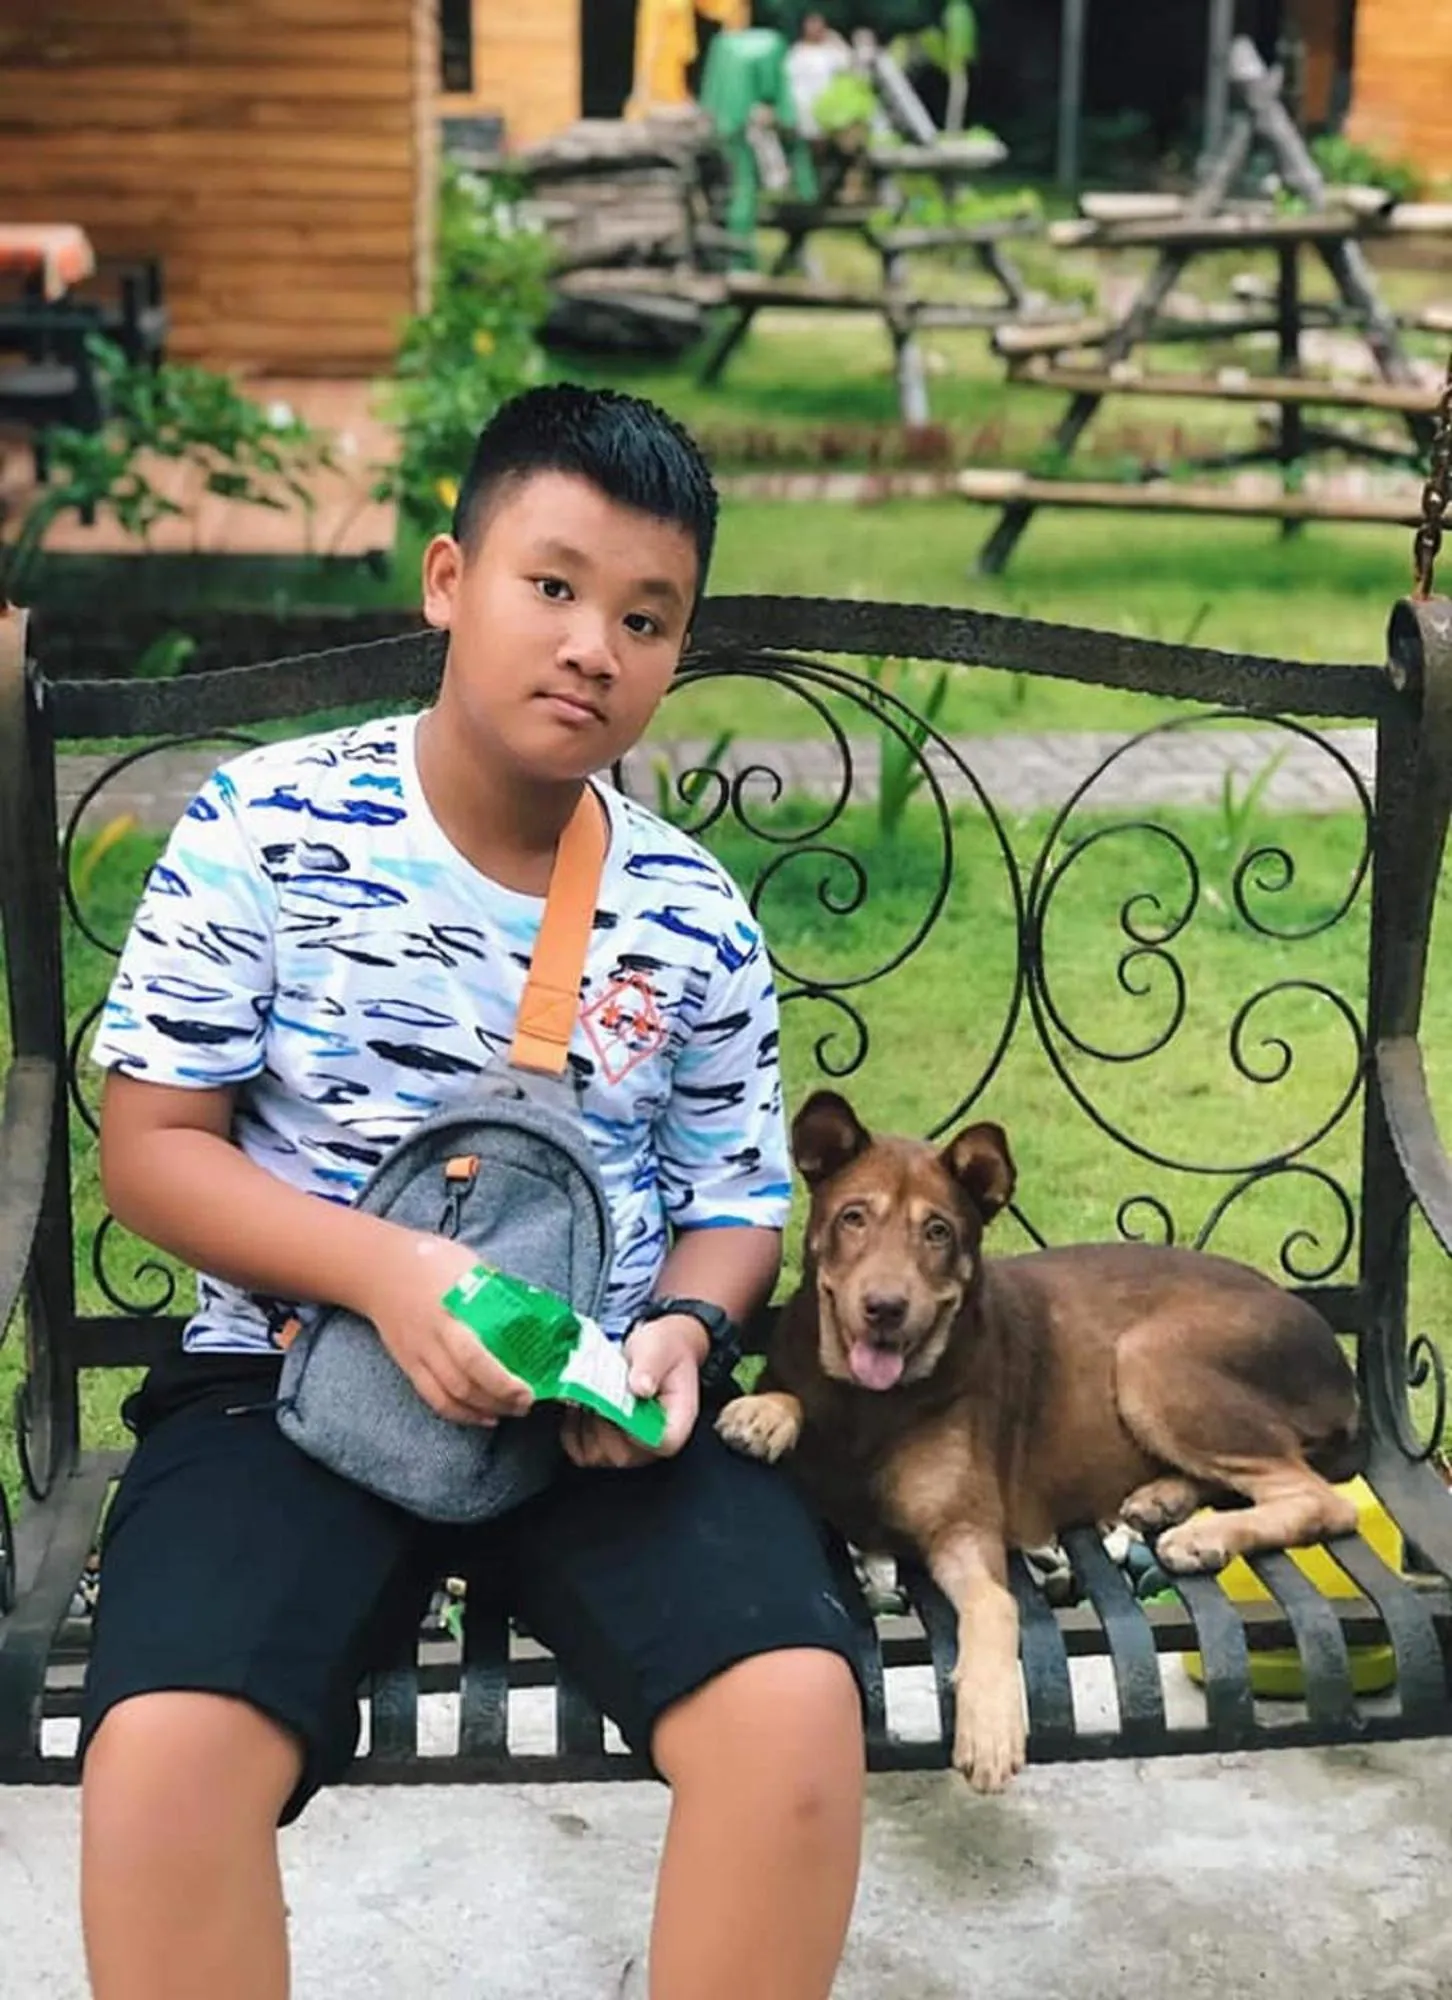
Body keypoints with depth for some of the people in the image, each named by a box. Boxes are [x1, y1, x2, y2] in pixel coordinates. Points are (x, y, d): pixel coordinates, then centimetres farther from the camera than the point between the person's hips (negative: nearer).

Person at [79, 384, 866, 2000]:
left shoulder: (695, 922, 4)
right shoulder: (265, 827, -4)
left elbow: (735, 1200, 12)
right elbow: (147, 1147, -3)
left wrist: (677, 1332, -12)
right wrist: (386, 1273, -19)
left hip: (598, 1404, 2)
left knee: (800, 1706, -25)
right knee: (165, 1745, -30)